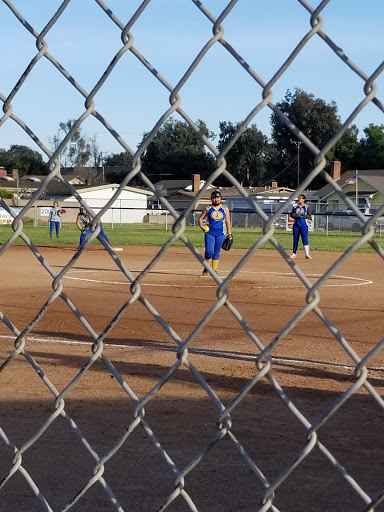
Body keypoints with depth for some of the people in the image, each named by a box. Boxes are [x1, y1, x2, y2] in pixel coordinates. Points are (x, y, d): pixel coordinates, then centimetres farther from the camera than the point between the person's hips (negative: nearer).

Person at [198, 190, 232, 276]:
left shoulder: (225, 209, 8)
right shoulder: (208, 209, 5)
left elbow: (228, 222, 9)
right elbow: (200, 218, 11)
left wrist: (229, 234, 4)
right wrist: (202, 226, -9)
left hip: (220, 234, 1)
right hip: (209, 233, -1)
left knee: (217, 252, 4)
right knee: (209, 251, -12)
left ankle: (214, 270, 12)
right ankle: (206, 268, 7)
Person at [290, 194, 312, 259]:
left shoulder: (306, 207, 3)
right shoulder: (295, 207, 14)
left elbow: (309, 217, -3)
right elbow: (291, 214, 9)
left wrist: (302, 216, -18)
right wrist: (296, 215, -11)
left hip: (303, 224, -4)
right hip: (296, 224, 4)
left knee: (305, 239, -12)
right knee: (295, 239, 7)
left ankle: (307, 254, -17)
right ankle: (294, 254, 15)